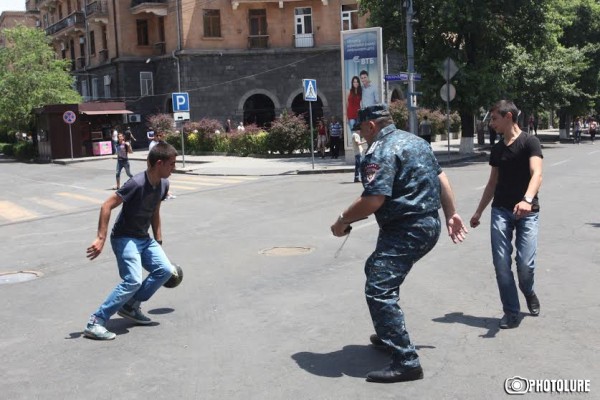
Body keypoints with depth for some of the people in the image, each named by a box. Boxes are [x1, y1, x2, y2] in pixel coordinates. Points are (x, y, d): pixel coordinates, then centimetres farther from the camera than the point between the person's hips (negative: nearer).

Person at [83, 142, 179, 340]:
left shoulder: (163, 184, 1)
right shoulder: (137, 183, -24)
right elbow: (107, 206, -23)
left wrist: (158, 242, 18)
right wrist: (101, 238, -25)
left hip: (144, 238, 8)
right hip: (125, 238, -8)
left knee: (165, 270, -4)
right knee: (133, 281, -21)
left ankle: (130, 306, 12)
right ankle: (95, 323, -12)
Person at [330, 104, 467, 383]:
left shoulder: (381, 152, -15)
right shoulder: (414, 140, 15)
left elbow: (373, 200, -24)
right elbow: (441, 177, 19)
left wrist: (343, 221, -11)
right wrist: (451, 215, 24)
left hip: (406, 231, -11)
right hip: (429, 224, 11)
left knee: (379, 290, -12)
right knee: (378, 270, 27)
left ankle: (406, 362, -14)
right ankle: (389, 335, 38)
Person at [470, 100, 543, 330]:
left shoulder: (529, 142, -6)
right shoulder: (497, 149, 13)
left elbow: (536, 174, -20)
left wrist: (527, 200, -38)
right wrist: (479, 212, 20)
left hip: (527, 212, -5)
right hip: (500, 211, 5)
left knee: (525, 263, -9)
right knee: (501, 263, -4)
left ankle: (528, 292, 25)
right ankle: (511, 312, 9)